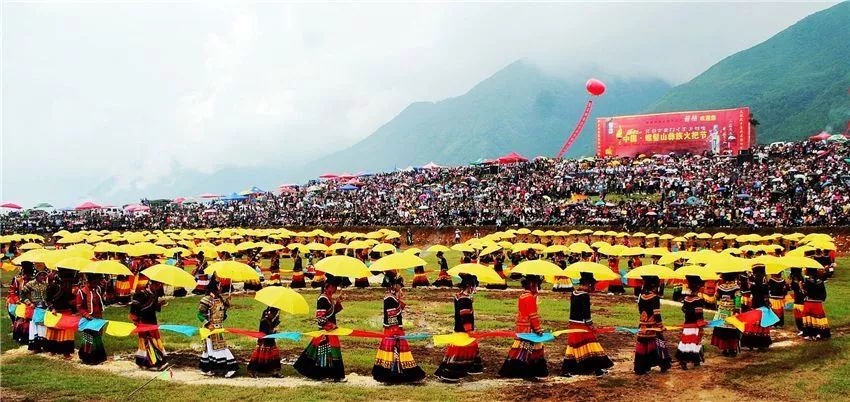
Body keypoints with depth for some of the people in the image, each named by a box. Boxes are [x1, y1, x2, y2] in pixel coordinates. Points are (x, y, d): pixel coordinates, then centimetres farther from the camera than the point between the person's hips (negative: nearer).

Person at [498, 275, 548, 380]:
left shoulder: (522, 296, 13)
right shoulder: (530, 297, -15)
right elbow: (533, 315, -17)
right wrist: (538, 329, -14)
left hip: (521, 328, 9)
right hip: (528, 328, -9)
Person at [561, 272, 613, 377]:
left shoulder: (573, 293, 8)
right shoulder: (585, 295, -16)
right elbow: (586, 312, -18)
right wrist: (590, 324, -8)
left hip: (573, 325, 8)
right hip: (582, 325, -8)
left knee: (573, 346, 11)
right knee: (590, 344, 0)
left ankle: (566, 370, 10)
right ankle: (598, 369, 6)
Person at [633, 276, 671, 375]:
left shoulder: (641, 296, 3)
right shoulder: (655, 298, -14)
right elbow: (657, 315, -16)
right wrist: (660, 328, -13)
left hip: (643, 327, 5)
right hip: (653, 327, -5)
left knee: (642, 346, 7)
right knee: (659, 344, 10)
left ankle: (640, 368, 10)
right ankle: (663, 366, 18)